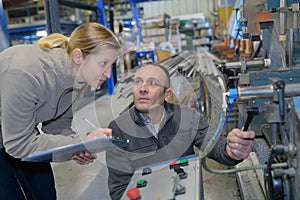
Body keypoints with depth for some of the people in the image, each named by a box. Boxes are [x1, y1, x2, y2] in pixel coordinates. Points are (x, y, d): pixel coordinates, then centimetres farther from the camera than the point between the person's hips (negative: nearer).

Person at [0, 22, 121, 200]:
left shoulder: (75, 75, -14)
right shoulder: (25, 73, -38)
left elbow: (58, 124, -5)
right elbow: (18, 143, -31)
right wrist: (81, 143, -35)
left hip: (22, 133, 6)